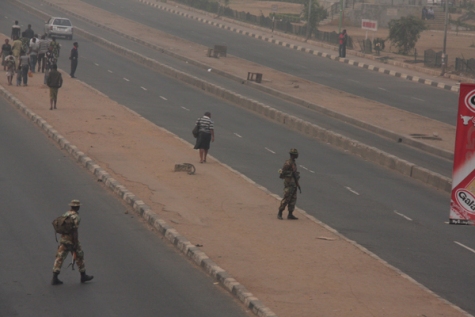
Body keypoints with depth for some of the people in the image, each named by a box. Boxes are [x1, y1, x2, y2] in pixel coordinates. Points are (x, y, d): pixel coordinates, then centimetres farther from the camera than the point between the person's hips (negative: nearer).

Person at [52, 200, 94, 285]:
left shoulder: (65, 214, 9)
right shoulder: (76, 217, -15)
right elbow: (75, 230, -21)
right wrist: (76, 244, -18)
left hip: (63, 240, 6)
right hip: (72, 241, -6)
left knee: (60, 258, 2)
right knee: (79, 257, 12)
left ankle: (55, 278, -5)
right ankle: (83, 276, 24)